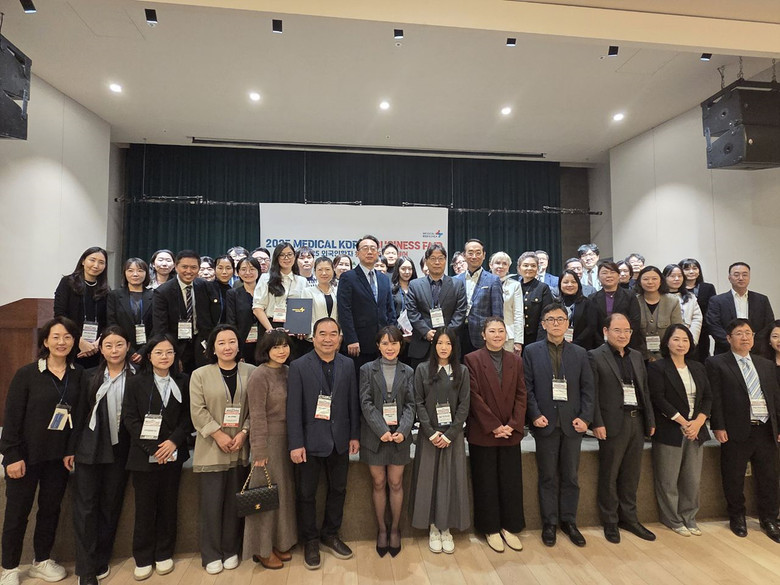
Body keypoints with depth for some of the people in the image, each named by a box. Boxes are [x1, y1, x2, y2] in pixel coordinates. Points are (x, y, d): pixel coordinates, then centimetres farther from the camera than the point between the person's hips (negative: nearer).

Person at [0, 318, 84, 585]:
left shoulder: (79, 375, -4)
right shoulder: (26, 374, -11)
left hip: (59, 456, 3)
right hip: (26, 455, -2)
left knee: (51, 508, 14)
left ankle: (42, 561, 32)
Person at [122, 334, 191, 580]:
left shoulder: (183, 382, 2)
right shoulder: (135, 382, -1)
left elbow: (188, 417, 1)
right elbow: (129, 418, -5)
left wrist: (174, 442, -14)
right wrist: (152, 447, -13)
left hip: (173, 454, 1)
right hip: (144, 455, -1)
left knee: (168, 506, 11)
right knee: (145, 507, 6)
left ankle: (164, 554, 26)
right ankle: (143, 559, 22)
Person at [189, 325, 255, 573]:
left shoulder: (251, 372, 2)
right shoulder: (200, 374, 0)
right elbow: (198, 410, -6)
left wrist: (243, 434, -11)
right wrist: (219, 435, -13)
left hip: (241, 448, 1)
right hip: (212, 449, -1)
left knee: (235, 502, 11)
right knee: (212, 503, 6)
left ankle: (231, 550, 27)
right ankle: (211, 554, 23)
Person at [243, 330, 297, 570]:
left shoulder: (288, 371, 5)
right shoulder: (259, 375, -14)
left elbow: (293, 408, 9)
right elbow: (257, 416, -15)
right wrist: (259, 451, -14)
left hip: (287, 439, 7)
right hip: (269, 440, -6)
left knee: (284, 491, 15)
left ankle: (279, 542, 32)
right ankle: (261, 548, 24)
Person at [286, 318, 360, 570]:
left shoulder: (348, 365, 1)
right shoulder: (299, 366, -9)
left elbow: (353, 402, 4)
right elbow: (294, 408, -11)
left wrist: (355, 435, 2)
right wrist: (296, 444, -14)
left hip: (339, 441, 4)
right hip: (310, 441, -3)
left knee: (338, 489, 16)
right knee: (306, 493, 11)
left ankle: (331, 535, 37)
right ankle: (310, 541, 32)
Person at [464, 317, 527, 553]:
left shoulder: (515, 361, 7)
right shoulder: (472, 359, -6)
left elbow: (521, 395, 4)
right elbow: (475, 397, -10)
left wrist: (513, 425, -8)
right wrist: (494, 426, -13)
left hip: (511, 433, 4)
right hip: (483, 434, -3)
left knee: (511, 482, 11)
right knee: (486, 483, 8)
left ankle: (510, 527, 29)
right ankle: (490, 529, 24)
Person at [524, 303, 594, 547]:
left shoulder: (579, 353, 7)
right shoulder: (531, 351, 0)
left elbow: (588, 388, 6)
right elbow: (527, 388, -3)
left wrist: (585, 417, -5)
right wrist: (535, 415, -12)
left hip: (572, 424, 2)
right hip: (546, 423, -2)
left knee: (571, 476, 12)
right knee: (548, 476, 8)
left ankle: (569, 521, 28)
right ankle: (549, 523, 22)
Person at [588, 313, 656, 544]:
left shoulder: (637, 356, 13)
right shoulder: (595, 356, -7)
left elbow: (645, 390, 15)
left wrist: (650, 420, 11)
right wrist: (597, 423, -15)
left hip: (637, 422, 6)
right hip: (613, 424, -6)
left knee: (631, 475, 15)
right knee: (609, 475, 6)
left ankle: (629, 518, 30)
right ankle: (610, 522, 20)